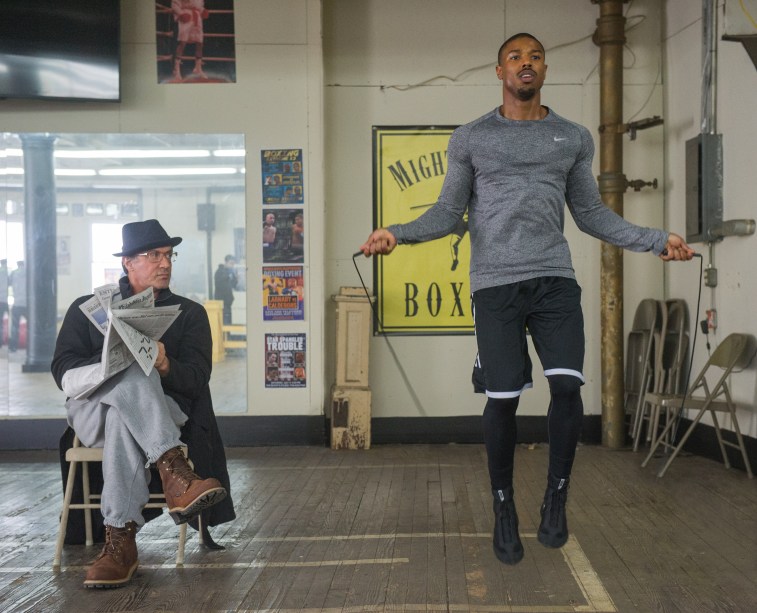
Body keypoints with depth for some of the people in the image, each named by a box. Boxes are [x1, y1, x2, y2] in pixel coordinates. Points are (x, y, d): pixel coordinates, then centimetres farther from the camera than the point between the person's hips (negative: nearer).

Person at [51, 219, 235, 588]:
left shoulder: (189, 313, 16)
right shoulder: (87, 308, 17)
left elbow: (196, 379, 2)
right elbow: (63, 371, 3)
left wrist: (165, 366, -22)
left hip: (162, 412, 0)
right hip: (92, 409, 0)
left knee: (122, 420, -38)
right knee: (132, 373, -36)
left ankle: (121, 540, -42)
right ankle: (173, 472, -48)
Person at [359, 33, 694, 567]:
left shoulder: (574, 137, 15)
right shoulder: (470, 138, 9)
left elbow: (591, 213, 17)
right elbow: (449, 212, 6)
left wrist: (656, 239, 7)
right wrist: (398, 234, -11)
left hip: (556, 281, 2)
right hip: (496, 284, -1)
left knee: (568, 385, -14)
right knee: (503, 399, -1)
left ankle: (556, 494, 9)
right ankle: (504, 507, 19)